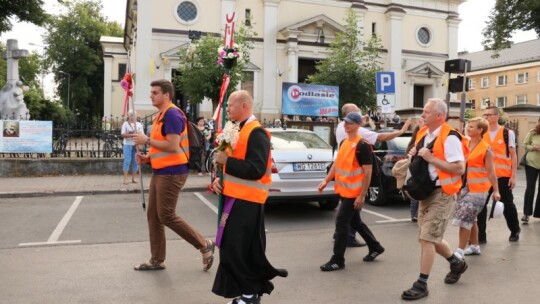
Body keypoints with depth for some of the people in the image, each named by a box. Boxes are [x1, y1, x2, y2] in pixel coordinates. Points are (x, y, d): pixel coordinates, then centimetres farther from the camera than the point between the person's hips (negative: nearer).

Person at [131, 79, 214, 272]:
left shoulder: (172, 115, -15)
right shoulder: (161, 116, 17)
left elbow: (172, 146, -24)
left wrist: (147, 140, -16)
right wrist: (148, 158, 8)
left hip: (172, 173, -10)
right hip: (159, 172, 10)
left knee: (166, 216, -7)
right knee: (153, 216, 10)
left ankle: (205, 245, 6)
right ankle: (157, 260, 20)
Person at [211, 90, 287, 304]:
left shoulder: (256, 133, -16)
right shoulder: (239, 130, 15)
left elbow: (256, 170, -25)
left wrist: (226, 161, -18)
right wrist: (219, 179, 4)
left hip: (246, 200, -9)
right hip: (236, 197, 10)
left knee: (237, 249, -4)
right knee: (243, 248, 16)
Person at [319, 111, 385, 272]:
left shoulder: (363, 145, -15)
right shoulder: (344, 143, 10)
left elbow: (368, 172, -16)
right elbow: (337, 164, 17)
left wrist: (362, 196, -18)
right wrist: (326, 180, 6)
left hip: (354, 193, -9)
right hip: (344, 191, 9)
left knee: (341, 222, -7)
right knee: (355, 222, 19)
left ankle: (337, 260, 4)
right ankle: (375, 247, 37)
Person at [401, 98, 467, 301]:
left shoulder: (449, 137, -18)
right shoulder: (423, 134, 8)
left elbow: (459, 168, -23)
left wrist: (431, 158, -23)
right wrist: (415, 155, 1)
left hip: (442, 193, -9)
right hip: (426, 191, 9)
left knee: (427, 238, -8)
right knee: (430, 238, 17)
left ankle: (422, 285, 4)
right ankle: (456, 263, 42)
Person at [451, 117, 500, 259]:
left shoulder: (486, 149, -10)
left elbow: (491, 171, -9)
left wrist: (496, 191, -9)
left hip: (477, 189, -6)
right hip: (464, 186, 7)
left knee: (465, 218, -9)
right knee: (470, 218, 15)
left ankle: (460, 250, -3)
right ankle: (474, 246, 30)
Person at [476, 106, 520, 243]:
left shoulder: (508, 133, -4)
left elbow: (513, 155, -2)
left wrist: (513, 176, -6)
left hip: (503, 176, -2)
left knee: (507, 204, 12)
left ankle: (515, 230, 36)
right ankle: (480, 236, 9)